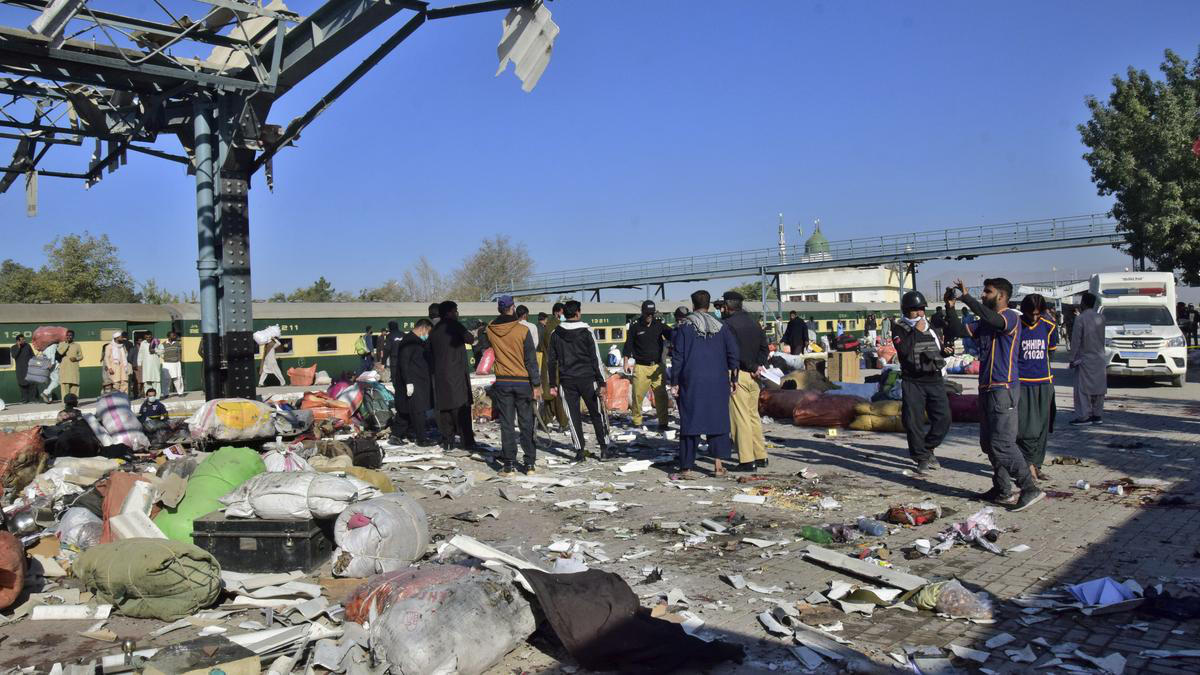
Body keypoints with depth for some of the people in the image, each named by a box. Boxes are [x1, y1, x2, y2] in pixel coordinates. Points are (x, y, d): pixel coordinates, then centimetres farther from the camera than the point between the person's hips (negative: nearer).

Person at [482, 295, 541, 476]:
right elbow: (531, 359, -9)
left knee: (507, 424, 5)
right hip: (522, 382, -2)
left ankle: (509, 464, 5)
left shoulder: (490, 331, -1)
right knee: (526, 424, 7)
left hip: (502, 382, 2)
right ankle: (530, 464, 9)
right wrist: (536, 385, -5)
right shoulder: (523, 330, -10)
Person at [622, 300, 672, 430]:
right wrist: (626, 362, 0)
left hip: (657, 366, 1)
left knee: (661, 395, -2)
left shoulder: (660, 324, 7)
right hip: (640, 367, -1)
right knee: (638, 395, -3)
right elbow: (628, 345, 7)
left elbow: (671, 336, 5)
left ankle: (663, 422, 6)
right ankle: (637, 422, 12)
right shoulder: (635, 326, 3)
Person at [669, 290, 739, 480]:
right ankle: (718, 464, 9)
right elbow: (733, 353, 3)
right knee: (717, 420, 11)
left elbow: (677, 358, -6)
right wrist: (733, 378, 10)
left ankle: (687, 467, 1)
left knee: (690, 422, 2)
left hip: (691, 383, -2)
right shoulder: (721, 328, 5)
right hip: (717, 383, 2)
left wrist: (674, 383, -1)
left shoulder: (684, 328, -3)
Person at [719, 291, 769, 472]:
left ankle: (747, 460, -4)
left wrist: (753, 367, -8)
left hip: (737, 375, -8)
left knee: (740, 418, -4)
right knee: (754, 415, 16)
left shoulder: (728, 324, -10)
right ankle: (760, 456, 19)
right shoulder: (754, 323, 14)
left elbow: (734, 351, -17)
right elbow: (764, 347, 13)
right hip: (753, 376, 8)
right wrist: (759, 365, 1)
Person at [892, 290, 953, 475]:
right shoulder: (899, 328, -2)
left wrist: (945, 351, 1)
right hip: (913, 382, -4)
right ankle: (922, 459, 10)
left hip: (935, 380, 4)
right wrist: (916, 331, -17)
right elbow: (903, 349, -19)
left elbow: (940, 348, 23)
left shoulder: (930, 325, 14)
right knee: (914, 422, -3)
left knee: (943, 418, -2)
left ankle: (927, 449, 21)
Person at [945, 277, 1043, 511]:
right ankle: (1003, 491, 19)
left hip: (1003, 389, -9)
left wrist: (966, 297, -24)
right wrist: (950, 307, 0)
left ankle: (1030, 489, -7)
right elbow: (959, 330, 12)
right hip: (987, 388, 9)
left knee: (1003, 443, -13)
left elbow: (992, 319, -29)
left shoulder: (1011, 317, -9)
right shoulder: (984, 323, 17)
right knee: (988, 443, 11)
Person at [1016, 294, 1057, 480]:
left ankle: (1036, 465, 15)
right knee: (1025, 427, -10)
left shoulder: (1048, 325, 4)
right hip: (1022, 383, -4)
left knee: (1042, 428, 7)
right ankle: (1029, 464, 0)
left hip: (1043, 382, 4)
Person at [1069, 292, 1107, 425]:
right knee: (1099, 387, 10)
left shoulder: (1080, 319, -13)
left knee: (1083, 388, -3)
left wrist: (1072, 359, -8)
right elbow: (1102, 337, 12)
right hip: (1100, 358, 7)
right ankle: (1098, 415, 15)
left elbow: (1076, 340, -12)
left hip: (1085, 359, -6)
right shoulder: (1101, 317, 6)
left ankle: (1084, 416, -4)